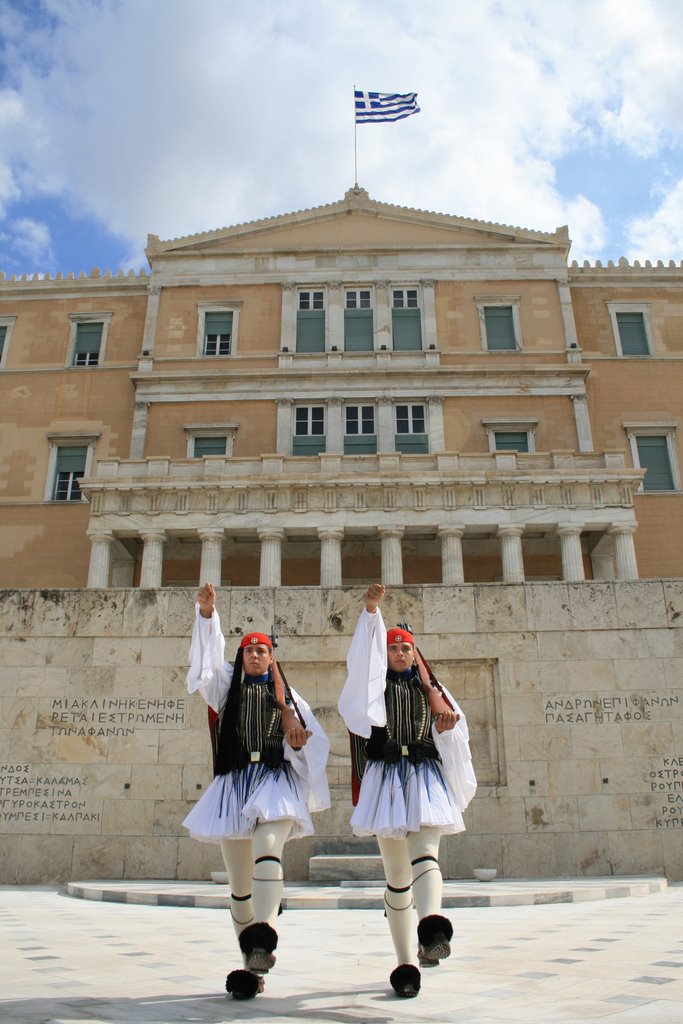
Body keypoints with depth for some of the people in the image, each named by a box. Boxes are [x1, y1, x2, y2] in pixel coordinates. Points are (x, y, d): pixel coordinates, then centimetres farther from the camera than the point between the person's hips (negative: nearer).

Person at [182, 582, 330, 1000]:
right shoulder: (228, 688, 16)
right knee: (239, 879, 3)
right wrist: (207, 613, -11)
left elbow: (312, 740, 13)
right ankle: (251, 957, 13)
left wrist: (297, 741, -10)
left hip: (275, 779, -2)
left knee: (267, 847, -29)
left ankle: (263, 939, -39)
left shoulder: (287, 696, 16)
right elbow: (209, 659, 2)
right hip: (234, 782, 2)